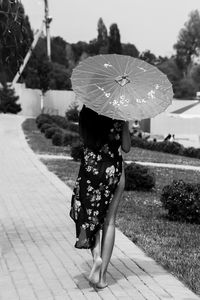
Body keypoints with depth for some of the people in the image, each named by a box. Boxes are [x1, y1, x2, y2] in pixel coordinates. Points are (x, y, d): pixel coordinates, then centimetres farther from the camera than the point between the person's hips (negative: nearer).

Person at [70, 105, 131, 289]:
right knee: (109, 220, 8)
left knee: (90, 216, 18)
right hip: (113, 169, -1)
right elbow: (126, 147, -2)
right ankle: (102, 273, 10)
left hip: (89, 170, 1)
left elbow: (84, 138, 8)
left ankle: (97, 255, -7)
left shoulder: (85, 113, -1)